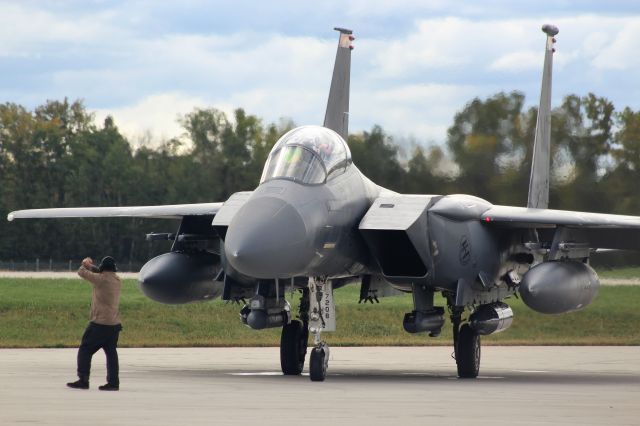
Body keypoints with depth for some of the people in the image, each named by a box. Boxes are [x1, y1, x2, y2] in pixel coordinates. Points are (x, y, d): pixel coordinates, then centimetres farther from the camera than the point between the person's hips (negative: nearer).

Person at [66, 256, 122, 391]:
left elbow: (82, 272, -3)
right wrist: (91, 266, 22)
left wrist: (86, 265, 18)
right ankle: (113, 382, 5)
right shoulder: (117, 281, 8)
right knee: (111, 353, 9)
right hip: (114, 324, 7)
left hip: (100, 324, -7)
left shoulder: (101, 280, -13)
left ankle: (83, 380, -3)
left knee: (85, 350, 1)